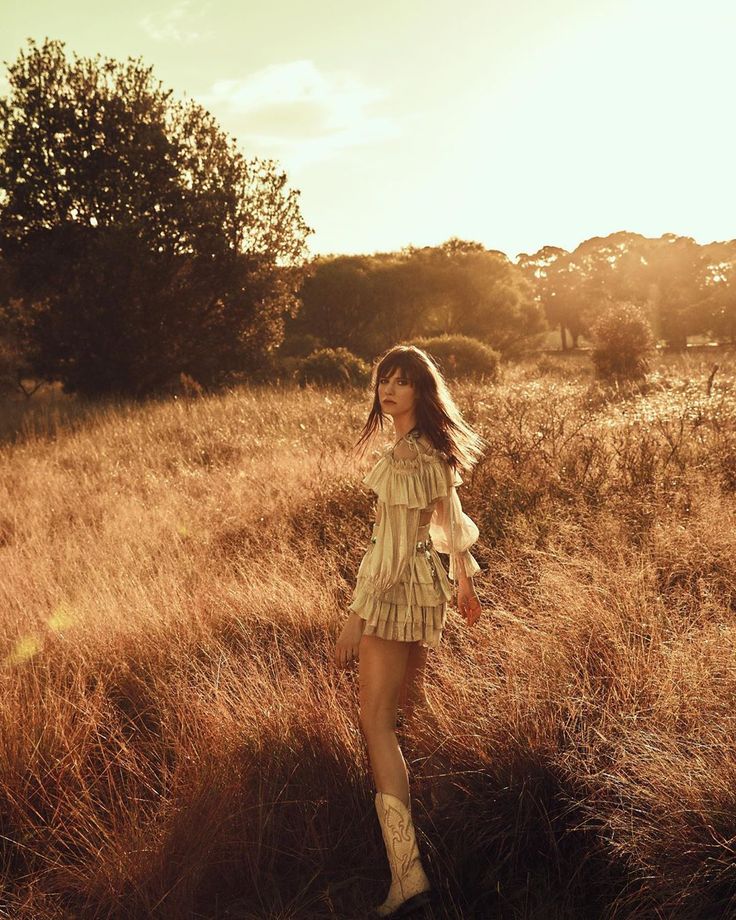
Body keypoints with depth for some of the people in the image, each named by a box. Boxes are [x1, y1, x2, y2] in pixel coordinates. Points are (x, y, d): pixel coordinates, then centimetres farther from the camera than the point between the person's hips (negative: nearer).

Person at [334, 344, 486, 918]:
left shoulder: (404, 455, -21)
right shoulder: (436, 448, 8)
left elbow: (393, 545, -24)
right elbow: (451, 517, 19)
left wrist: (356, 617, -22)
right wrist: (465, 580, 30)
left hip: (397, 588, -10)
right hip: (428, 584, 10)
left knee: (377, 721, -11)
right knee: (409, 706, 25)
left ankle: (407, 874, -16)